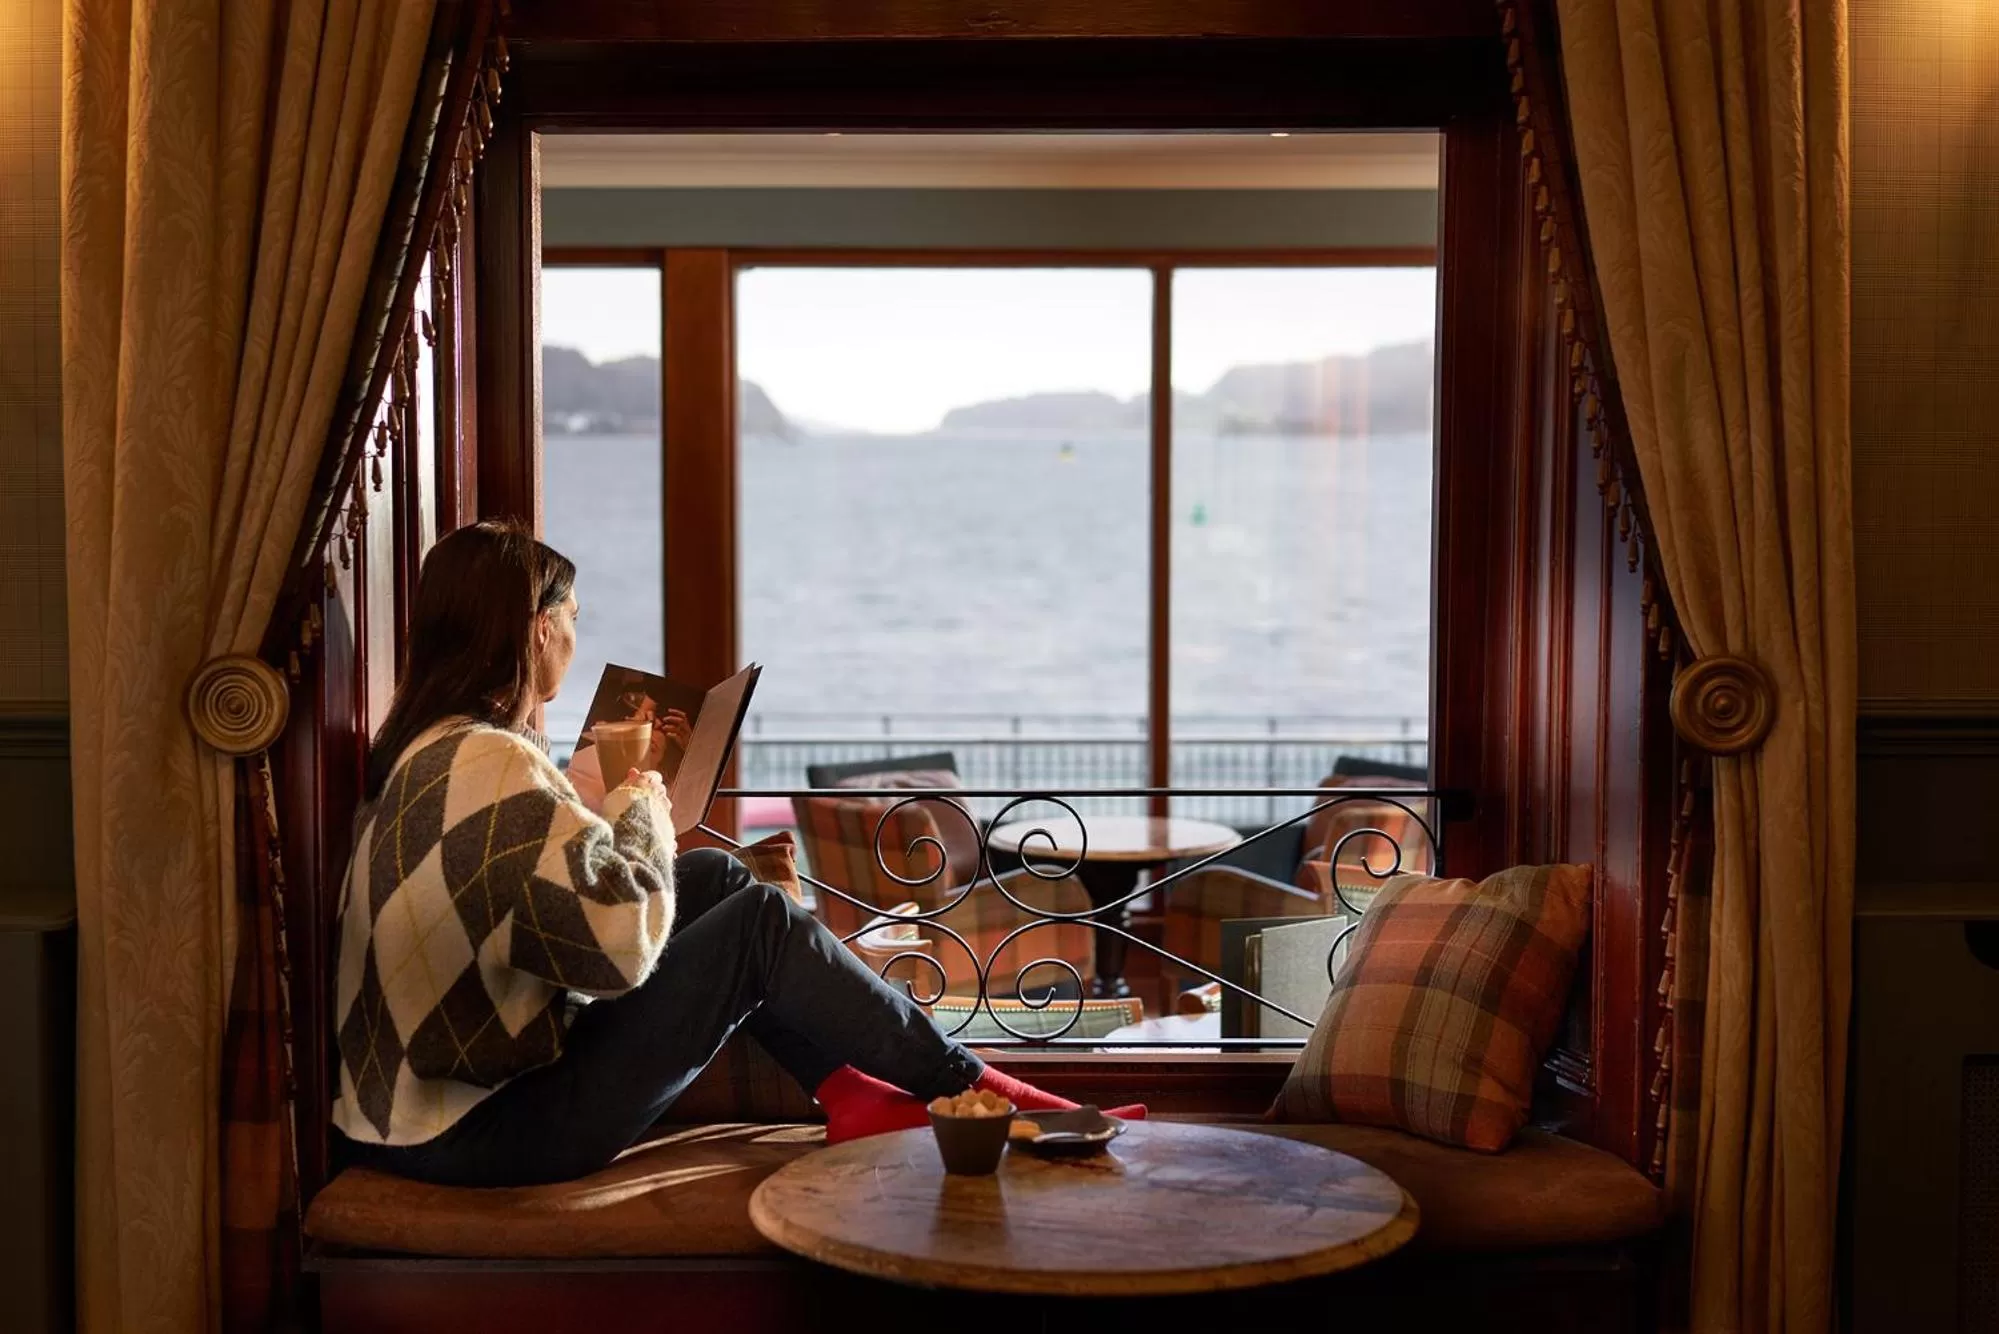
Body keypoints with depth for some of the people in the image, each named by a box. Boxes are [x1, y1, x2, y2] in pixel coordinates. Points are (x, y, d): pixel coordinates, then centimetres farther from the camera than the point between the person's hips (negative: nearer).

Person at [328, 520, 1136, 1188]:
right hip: (492, 1130, -10)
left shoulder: (423, 748, 7)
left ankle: (851, 1092, 14)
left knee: (713, 879, 12)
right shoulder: (490, 762, -23)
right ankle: (961, 1085, 8)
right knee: (760, 923, -8)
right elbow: (624, 948, -24)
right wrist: (643, 811, -8)